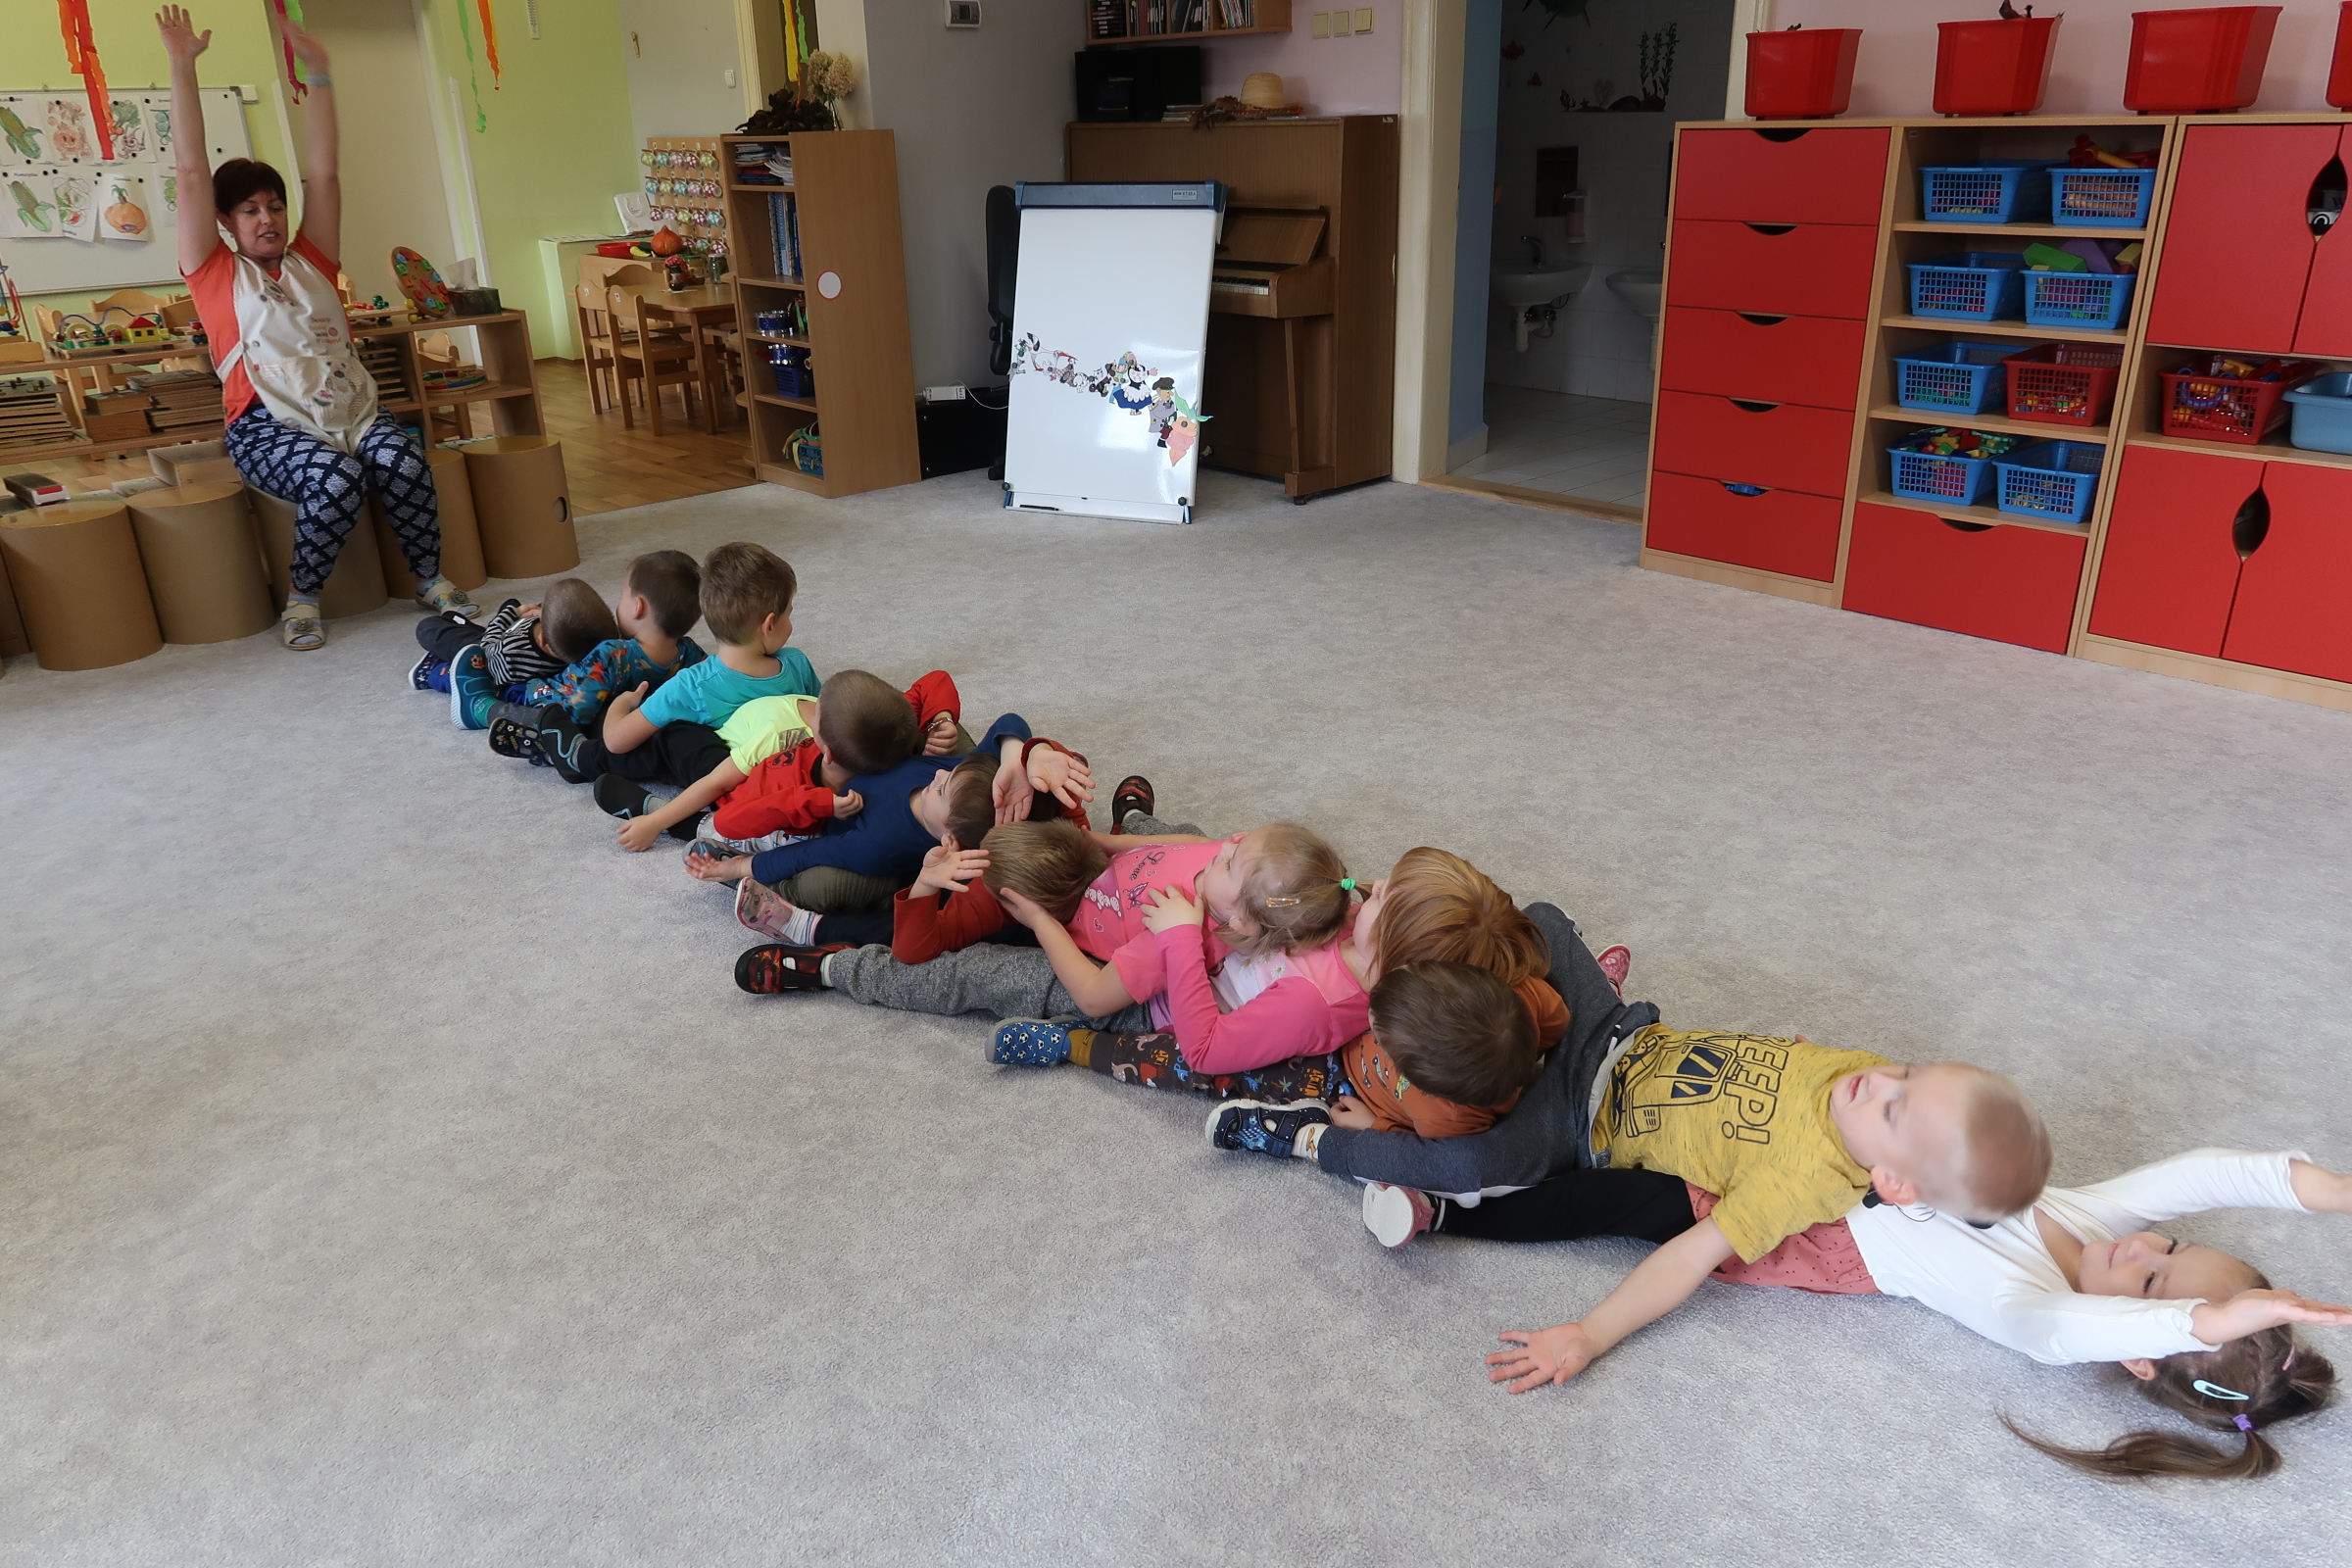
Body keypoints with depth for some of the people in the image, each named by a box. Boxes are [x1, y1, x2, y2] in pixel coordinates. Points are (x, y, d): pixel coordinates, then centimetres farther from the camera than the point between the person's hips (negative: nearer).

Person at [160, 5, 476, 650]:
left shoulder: (312, 263, 17)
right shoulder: (215, 275, 10)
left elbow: (322, 174, 14)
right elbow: (192, 173, 4)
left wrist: (319, 74, 10)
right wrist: (182, 65, 2)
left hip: (351, 408, 3)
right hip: (271, 425, -3)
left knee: (402, 459, -29)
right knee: (335, 477, -33)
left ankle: (431, 577, -11)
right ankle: (300, 597, -13)